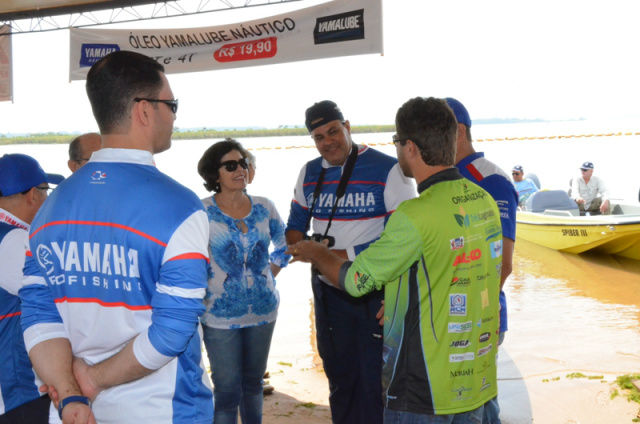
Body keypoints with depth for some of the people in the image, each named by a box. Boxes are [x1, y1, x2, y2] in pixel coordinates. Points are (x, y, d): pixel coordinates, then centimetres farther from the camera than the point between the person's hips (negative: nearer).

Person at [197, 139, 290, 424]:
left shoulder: (264, 207, 1)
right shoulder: (202, 212, -11)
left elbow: (283, 245, 16)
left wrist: (269, 276, 7)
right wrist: (203, 292, -8)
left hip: (264, 310, 4)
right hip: (221, 316, -4)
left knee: (254, 382, 18)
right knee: (227, 390, 0)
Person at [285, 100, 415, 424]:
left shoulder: (388, 170, -13)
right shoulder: (310, 173, 5)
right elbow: (295, 226, 11)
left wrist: (342, 254, -22)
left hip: (375, 292, -5)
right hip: (327, 291, 6)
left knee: (374, 381, 4)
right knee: (339, 376, 20)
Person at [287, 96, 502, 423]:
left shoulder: (415, 216, -23)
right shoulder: (485, 201, 1)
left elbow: (355, 280, -12)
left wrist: (316, 253, 7)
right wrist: (398, 304, 21)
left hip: (424, 391, -7)